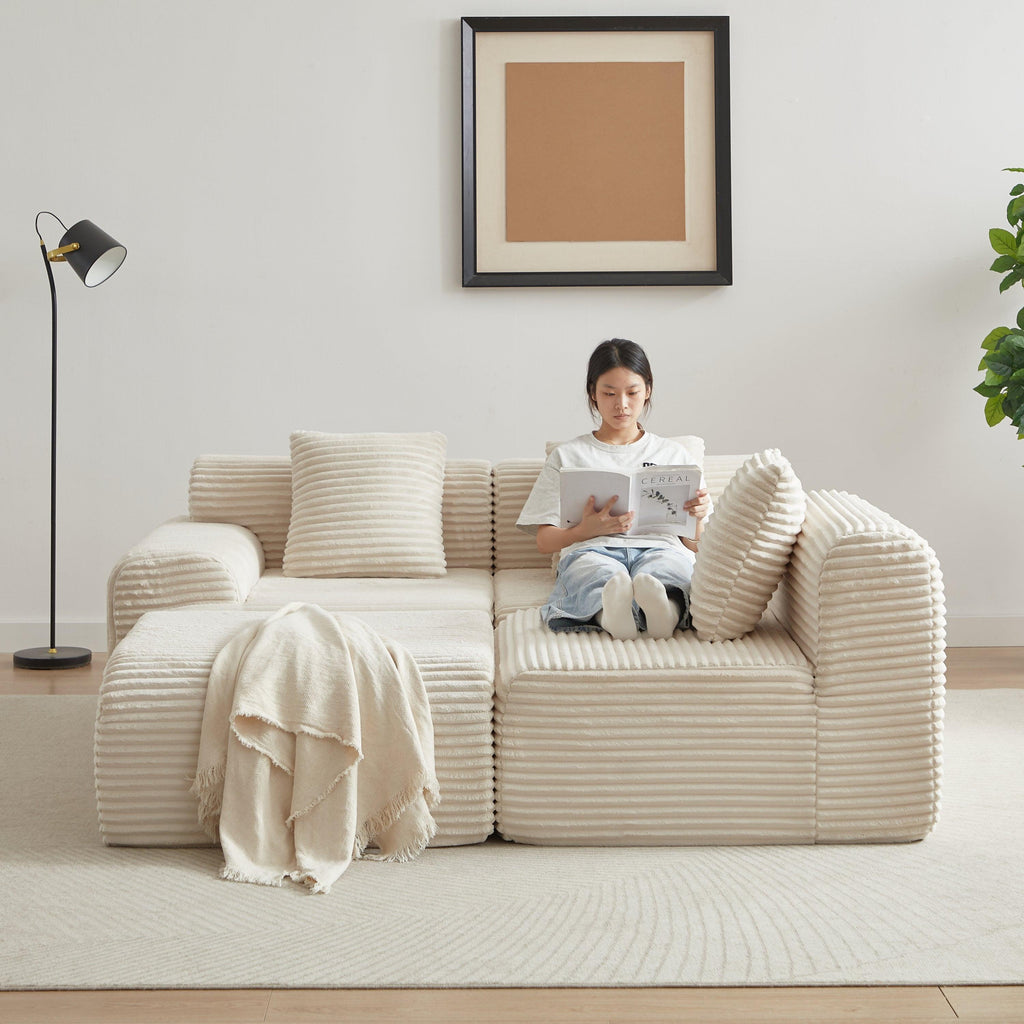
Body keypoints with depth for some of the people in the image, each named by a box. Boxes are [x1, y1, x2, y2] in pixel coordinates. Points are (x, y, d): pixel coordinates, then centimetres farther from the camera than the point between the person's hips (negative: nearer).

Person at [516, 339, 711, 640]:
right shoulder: (568, 456, 24)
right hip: (591, 550, -1)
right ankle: (610, 612, -73)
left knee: (671, 566, -39)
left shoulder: (676, 455, 28)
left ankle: (665, 609, -72)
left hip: (659, 549, 1)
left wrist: (698, 516, -1)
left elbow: (694, 544, 24)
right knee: (601, 574, -41)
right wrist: (587, 529, -6)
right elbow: (544, 540, 15)